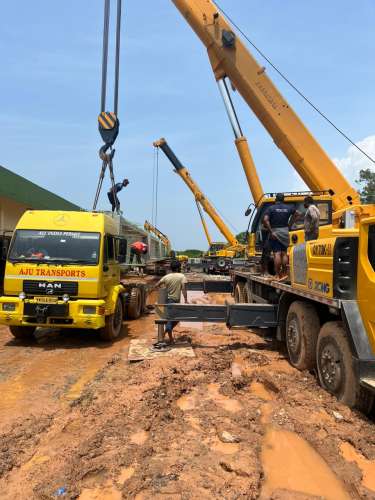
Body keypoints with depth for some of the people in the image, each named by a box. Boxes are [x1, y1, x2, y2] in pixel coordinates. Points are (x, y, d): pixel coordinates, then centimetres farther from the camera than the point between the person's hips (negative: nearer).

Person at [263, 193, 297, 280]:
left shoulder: (271, 208, -7)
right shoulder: (288, 208, 8)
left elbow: (265, 220, -19)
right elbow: (295, 214, 27)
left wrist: (271, 232, -16)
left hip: (275, 232, -4)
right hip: (285, 232, 4)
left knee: (277, 254, -8)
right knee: (284, 253, 11)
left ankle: (278, 275, -10)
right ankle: (284, 273, 14)